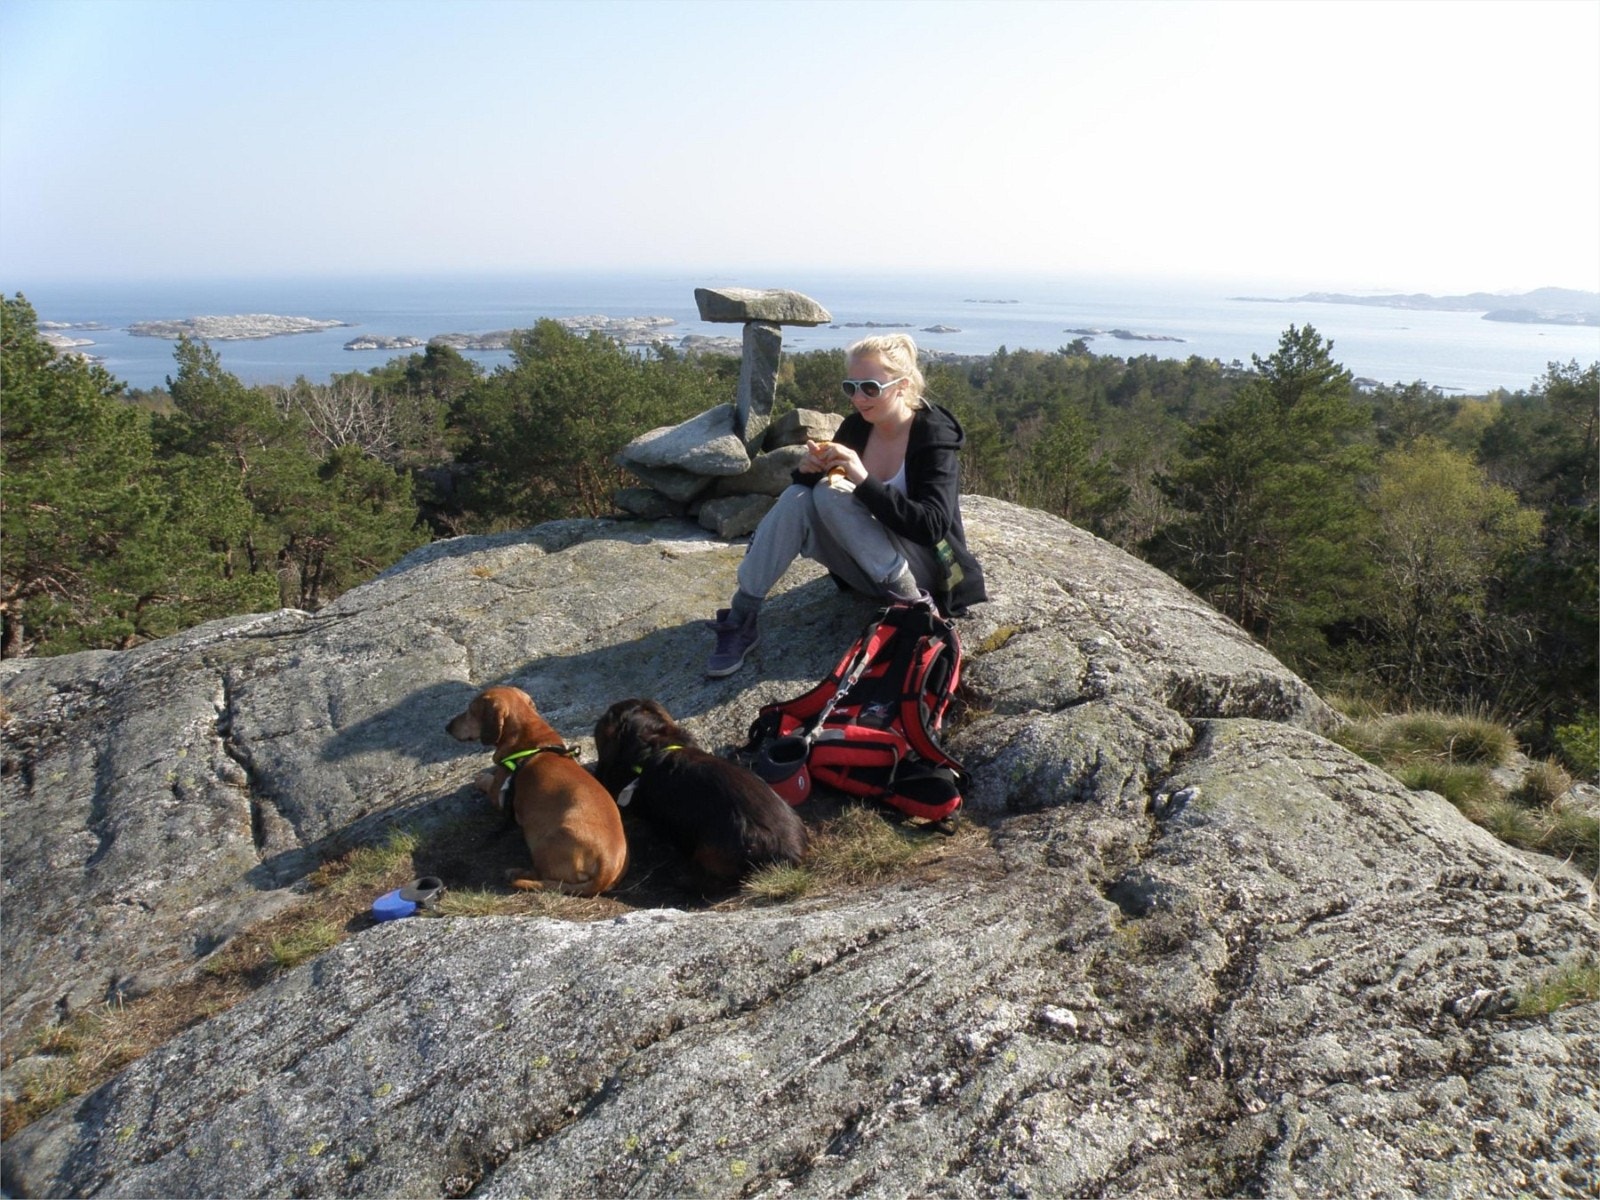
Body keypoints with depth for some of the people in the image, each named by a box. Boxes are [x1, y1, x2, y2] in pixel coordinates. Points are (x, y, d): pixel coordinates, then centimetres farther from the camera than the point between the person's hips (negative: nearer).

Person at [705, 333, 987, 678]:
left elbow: (932, 528, -28)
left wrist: (864, 481, -36)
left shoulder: (934, 436, -17)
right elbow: (807, 487, 6)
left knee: (832, 494, -25)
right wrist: (808, 470, -18)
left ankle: (910, 599, -21)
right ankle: (742, 618, -18)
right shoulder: (856, 427, 0)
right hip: (867, 570, 6)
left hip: (924, 572, -6)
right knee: (797, 498, -19)